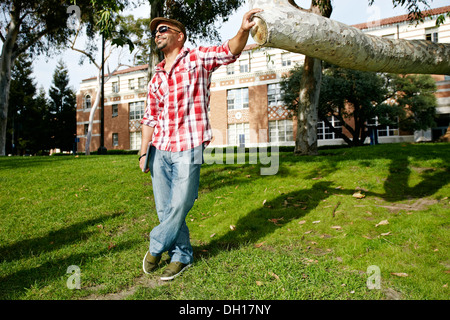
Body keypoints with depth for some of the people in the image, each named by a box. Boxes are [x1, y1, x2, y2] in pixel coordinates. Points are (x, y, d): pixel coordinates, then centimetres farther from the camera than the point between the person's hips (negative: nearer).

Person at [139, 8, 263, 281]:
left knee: (179, 206, -2)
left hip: (188, 149, -5)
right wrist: (144, 153, 10)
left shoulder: (198, 58, 5)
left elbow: (231, 51, -7)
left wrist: (243, 30, -28)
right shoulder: (157, 78, 17)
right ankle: (182, 256, 24)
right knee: (164, 208, 7)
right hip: (160, 149, 5)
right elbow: (150, 118, 16)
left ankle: (155, 248, 22)